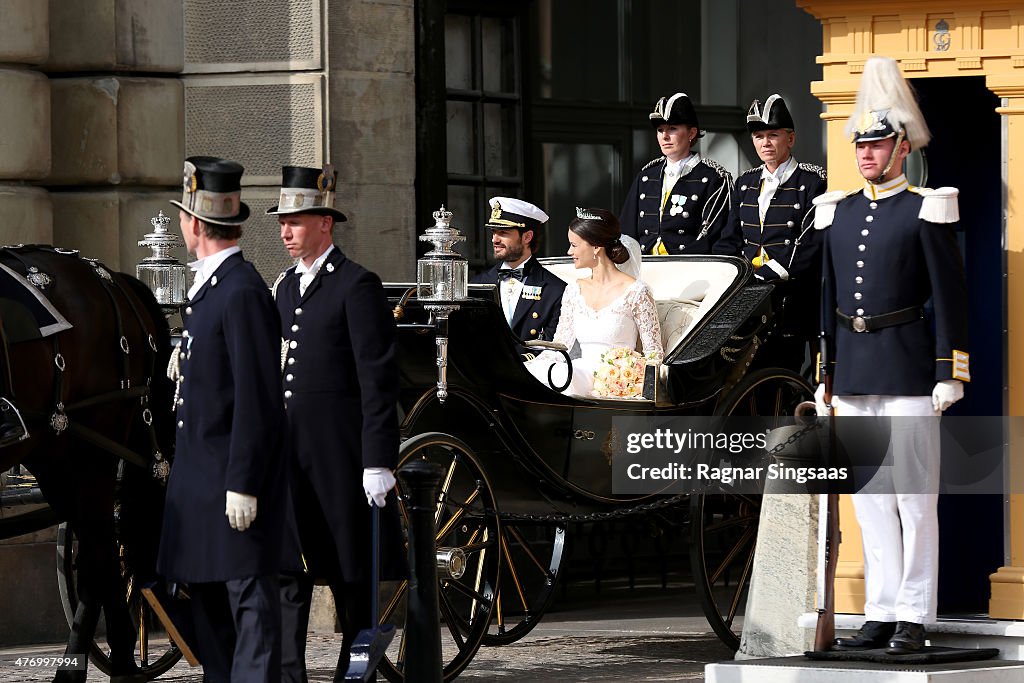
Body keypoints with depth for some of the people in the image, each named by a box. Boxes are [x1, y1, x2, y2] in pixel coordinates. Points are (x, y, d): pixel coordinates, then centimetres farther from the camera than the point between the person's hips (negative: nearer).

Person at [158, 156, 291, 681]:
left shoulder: (242, 292, -18)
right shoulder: (208, 286, 13)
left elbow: (257, 396, -21)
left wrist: (243, 485, -22)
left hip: (234, 477, -10)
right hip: (198, 477, 10)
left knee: (249, 598, -8)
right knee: (207, 598, 14)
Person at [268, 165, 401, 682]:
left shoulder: (357, 285, -8)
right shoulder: (284, 286, 16)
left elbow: (378, 381, -12)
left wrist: (378, 463, -16)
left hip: (338, 454, -7)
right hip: (286, 453, 7)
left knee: (351, 574, 2)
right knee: (285, 567, 5)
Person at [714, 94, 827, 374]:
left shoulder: (812, 181, -1)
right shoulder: (745, 183, 18)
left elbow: (808, 245, -10)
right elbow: (730, 241, 18)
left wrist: (763, 276, -16)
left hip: (790, 303, -5)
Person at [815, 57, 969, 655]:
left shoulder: (926, 211, -4)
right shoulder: (838, 212, 13)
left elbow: (951, 297, -6)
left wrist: (950, 375, -11)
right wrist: (823, 375, 13)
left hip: (907, 369, -6)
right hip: (854, 372, 6)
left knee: (915, 496, -3)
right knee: (870, 499, 8)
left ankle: (914, 618, 0)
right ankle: (882, 613, 12)